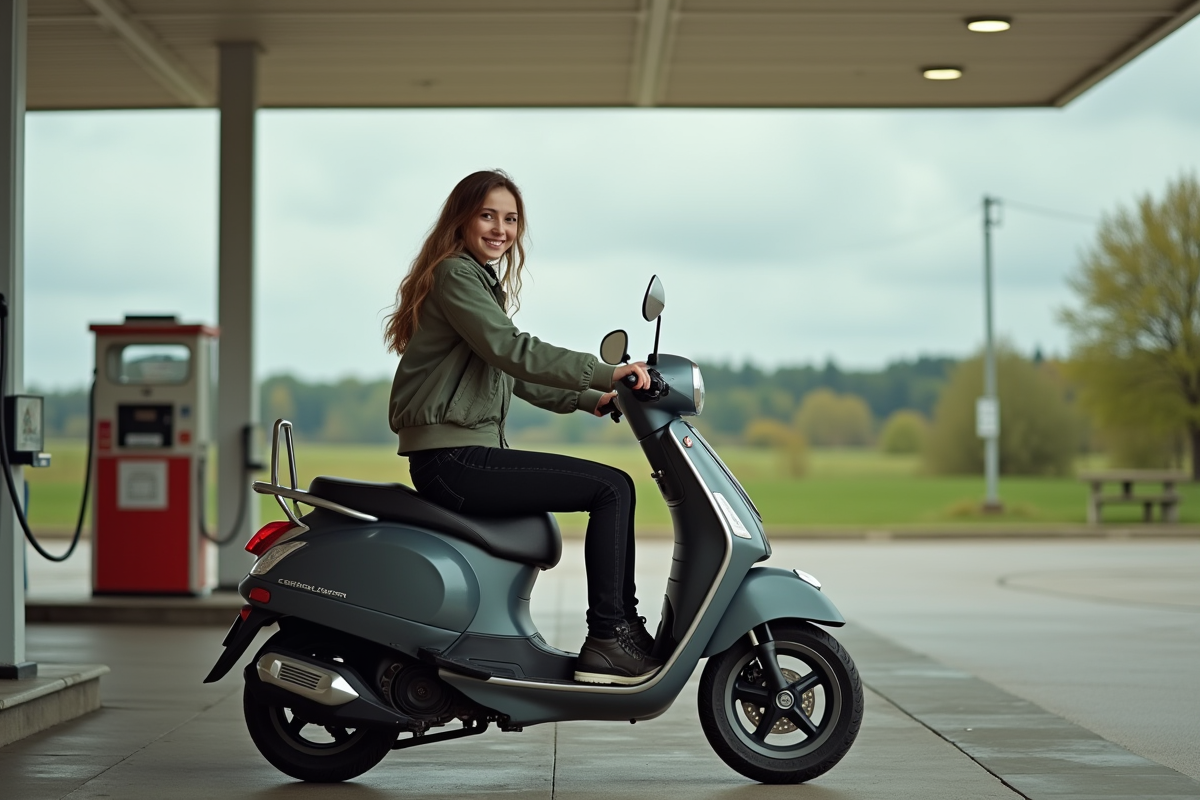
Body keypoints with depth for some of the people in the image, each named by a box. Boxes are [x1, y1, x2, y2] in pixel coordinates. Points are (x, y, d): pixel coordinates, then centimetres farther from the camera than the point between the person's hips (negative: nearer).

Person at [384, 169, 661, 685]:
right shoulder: (455, 273, -9)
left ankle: (625, 627, 21)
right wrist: (604, 373, -23)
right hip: (453, 460, -11)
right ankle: (607, 641, -12)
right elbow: (510, 350, -22)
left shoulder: (482, 279, 23)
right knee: (612, 488, -14)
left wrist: (589, 400, 18)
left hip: (463, 456, 11)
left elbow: (514, 372, 26)